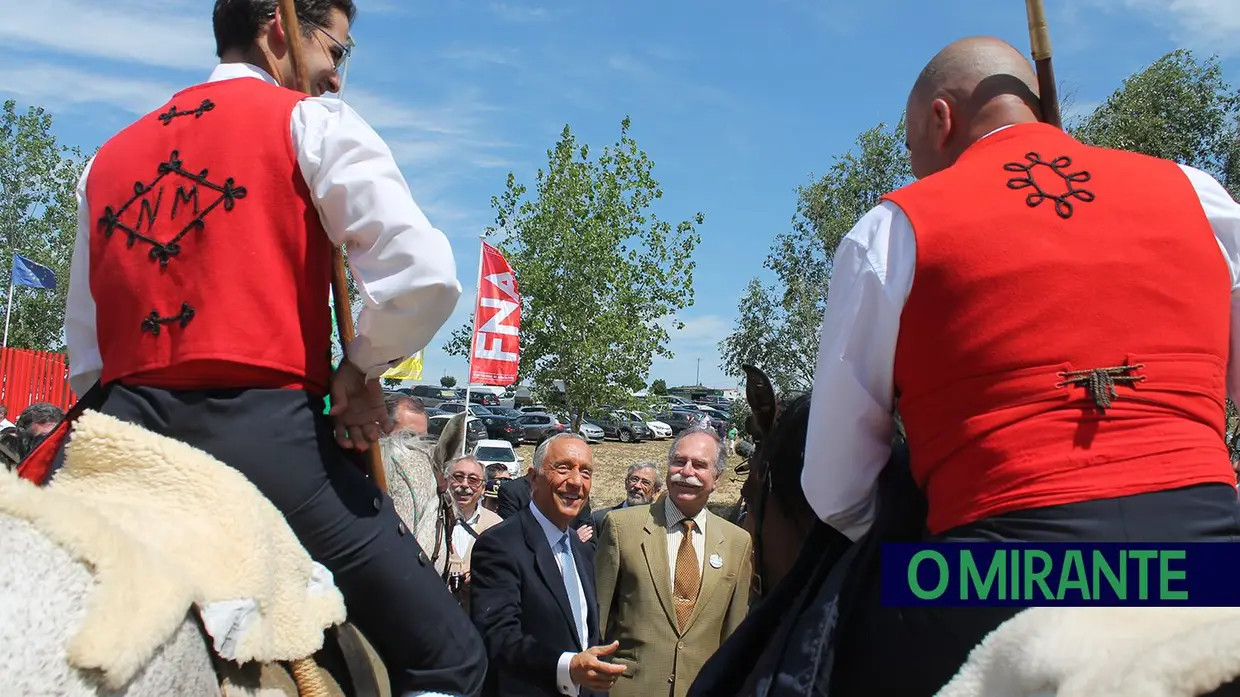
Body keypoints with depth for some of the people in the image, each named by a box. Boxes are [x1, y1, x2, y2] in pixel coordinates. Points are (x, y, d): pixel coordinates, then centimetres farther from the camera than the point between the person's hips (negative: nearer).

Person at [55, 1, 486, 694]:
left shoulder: (110, 156, 21)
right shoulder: (311, 120, 2)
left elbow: (85, 358, 19)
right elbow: (425, 275, -13)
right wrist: (360, 371, 2)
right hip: (265, 431, -7)